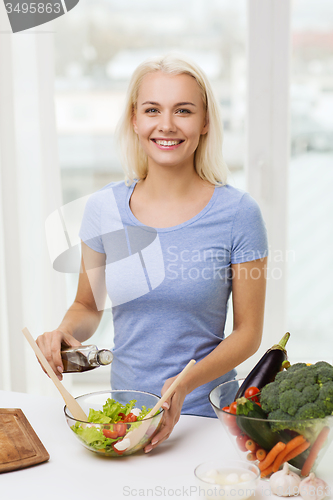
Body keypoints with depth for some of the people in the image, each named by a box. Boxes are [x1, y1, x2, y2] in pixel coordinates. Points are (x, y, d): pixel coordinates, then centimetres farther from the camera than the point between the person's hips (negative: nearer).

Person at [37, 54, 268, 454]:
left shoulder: (237, 213, -8)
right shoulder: (103, 209, 0)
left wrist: (186, 383, -19)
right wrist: (63, 332, -9)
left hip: (206, 416, -2)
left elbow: (248, 331, -4)